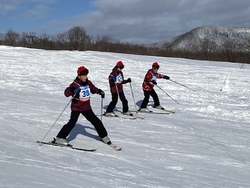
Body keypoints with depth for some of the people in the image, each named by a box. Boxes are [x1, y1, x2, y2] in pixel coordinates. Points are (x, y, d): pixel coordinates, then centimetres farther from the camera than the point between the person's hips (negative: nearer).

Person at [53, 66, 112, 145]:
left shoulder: (88, 83, 1)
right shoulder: (75, 84, -18)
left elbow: (93, 89, 22)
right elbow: (66, 93, -29)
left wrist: (99, 91, 5)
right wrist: (73, 91, -48)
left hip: (87, 108, 6)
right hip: (76, 108, -6)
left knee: (96, 121, 11)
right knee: (72, 123, -19)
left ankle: (103, 136, 29)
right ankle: (60, 138, -11)